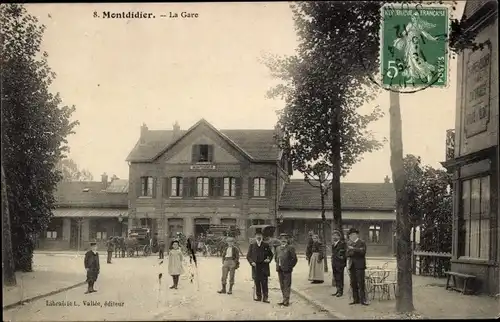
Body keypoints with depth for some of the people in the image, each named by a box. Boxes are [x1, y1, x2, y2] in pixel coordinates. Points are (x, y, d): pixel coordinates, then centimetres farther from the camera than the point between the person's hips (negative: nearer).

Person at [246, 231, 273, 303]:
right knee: (257, 283, 5)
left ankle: (265, 297, -3)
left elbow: (271, 254, 12)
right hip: (255, 267, 2)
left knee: (264, 283, -6)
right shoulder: (252, 245, 10)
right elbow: (248, 256, 9)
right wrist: (251, 262, -7)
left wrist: (269, 259, -8)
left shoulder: (266, 245, 7)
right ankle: (259, 296, 14)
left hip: (264, 267, -1)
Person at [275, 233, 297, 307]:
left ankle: (286, 300, -1)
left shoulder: (290, 248, -5)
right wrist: (278, 264, 13)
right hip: (280, 270, 6)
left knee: (287, 285, -4)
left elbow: (294, 259, -6)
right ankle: (284, 299, 20)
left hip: (287, 270, -6)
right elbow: (276, 257, 25)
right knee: (282, 285, 12)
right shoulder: (278, 248, 14)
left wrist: (290, 266, -7)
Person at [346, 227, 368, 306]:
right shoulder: (349, 243, 16)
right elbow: (347, 253, 9)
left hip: (359, 265, -5)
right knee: (353, 283, 5)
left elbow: (363, 251, -14)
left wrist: (354, 249, -16)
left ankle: (363, 299, -4)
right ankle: (356, 299, 12)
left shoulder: (362, 243, 0)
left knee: (361, 283, -7)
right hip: (351, 265, 5)